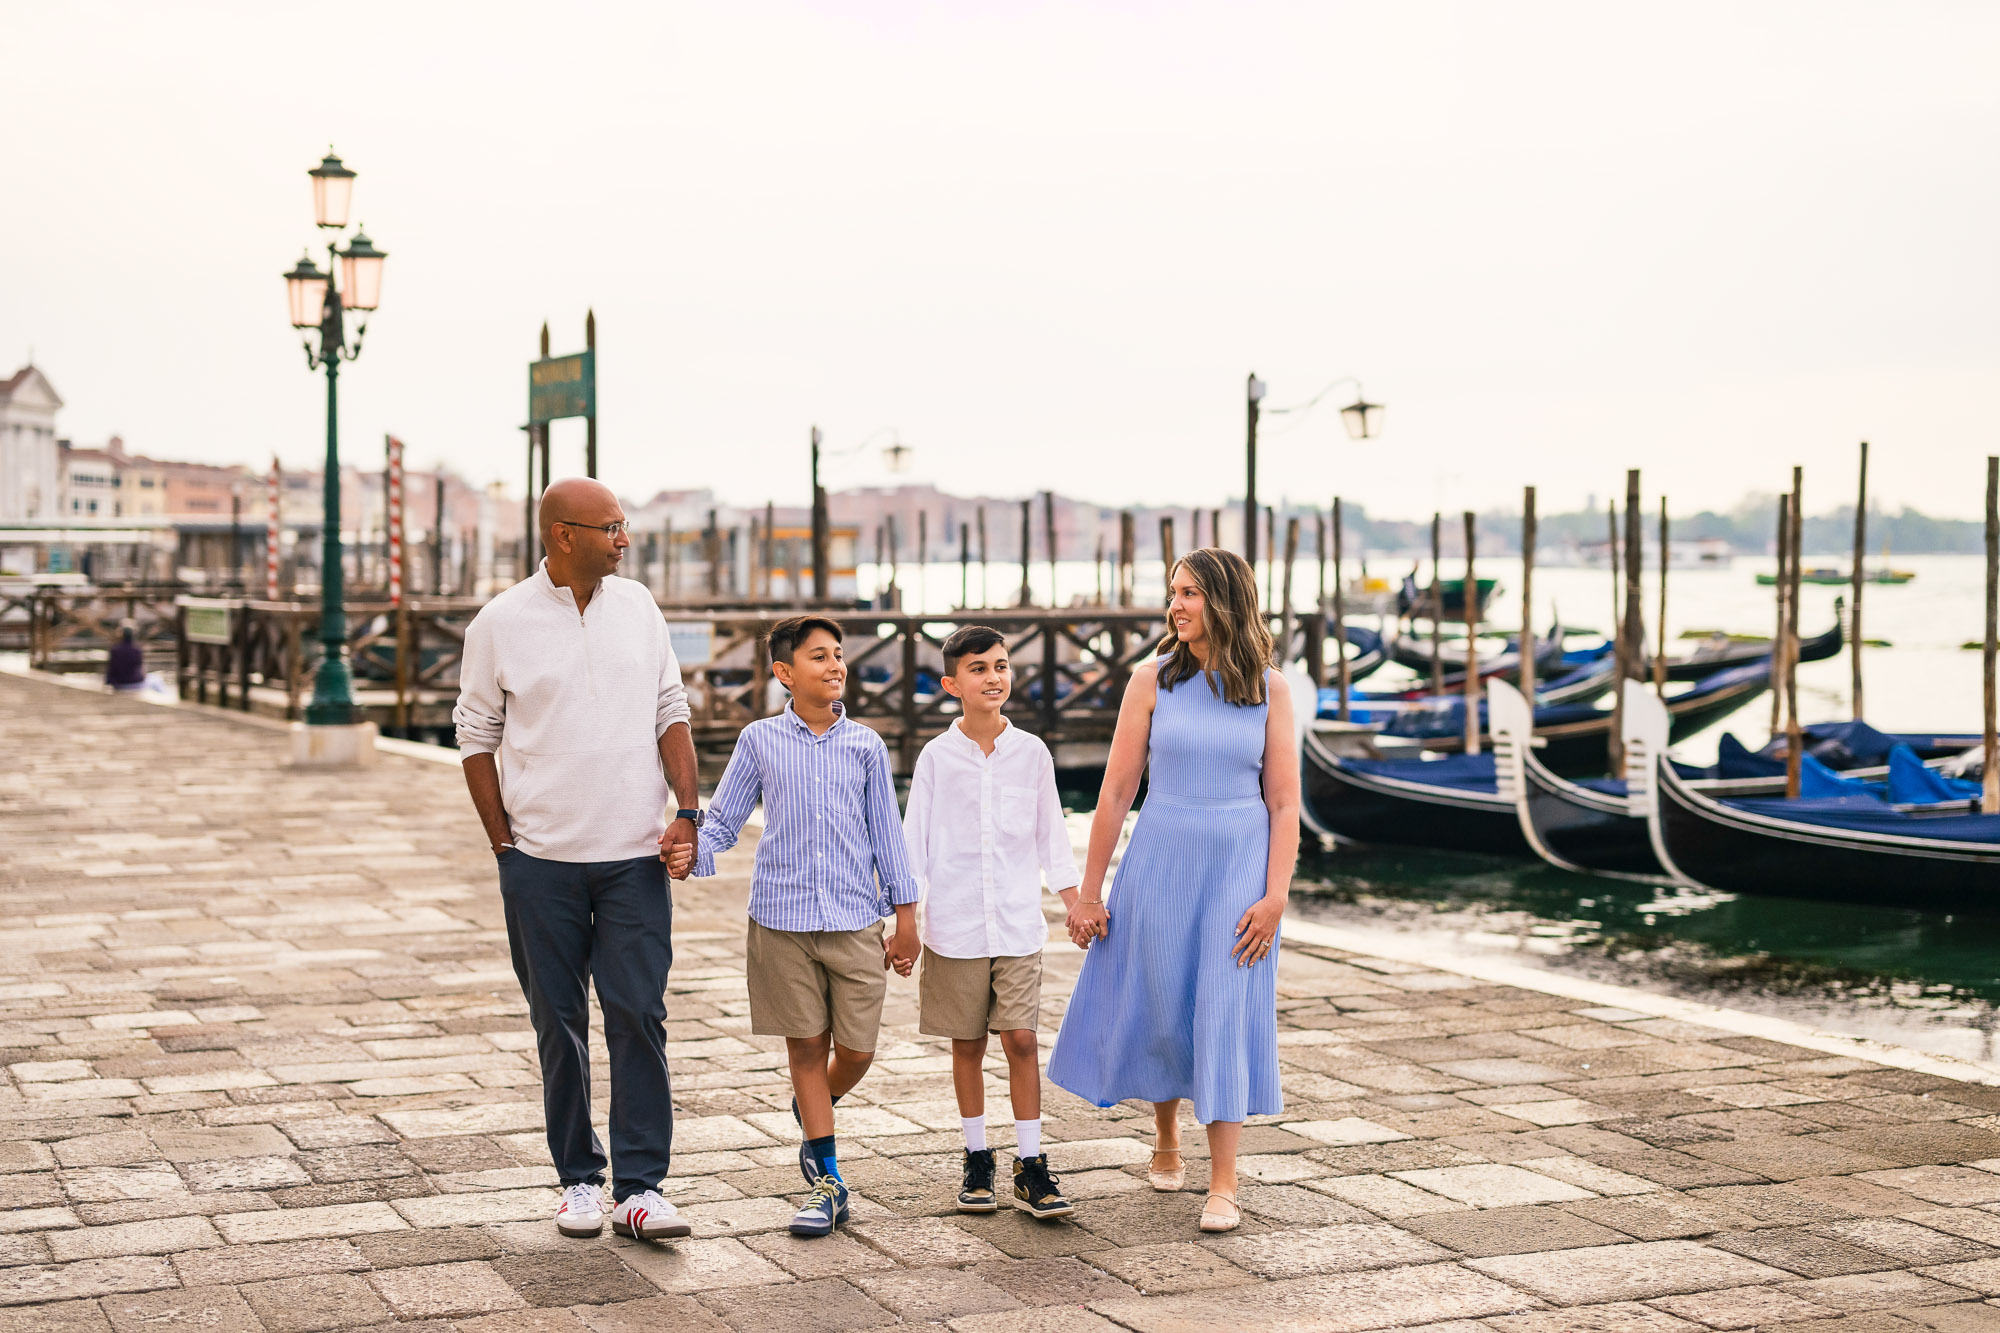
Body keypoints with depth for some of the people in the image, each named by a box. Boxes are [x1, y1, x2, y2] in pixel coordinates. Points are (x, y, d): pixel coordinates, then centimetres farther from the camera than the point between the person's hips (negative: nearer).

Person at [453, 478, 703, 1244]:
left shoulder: (637, 607, 5)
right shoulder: (501, 623, -3)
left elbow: (671, 715, 9)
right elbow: (476, 736, 4)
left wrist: (688, 813, -1)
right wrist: (503, 842, -1)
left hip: (636, 856, 1)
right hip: (541, 860, -1)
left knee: (639, 1015, -4)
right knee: (559, 1023, 8)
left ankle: (641, 1188, 1)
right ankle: (578, 1178, 20)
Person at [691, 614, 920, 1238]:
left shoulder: (865, 744, 4)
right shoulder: (760, 740, 2)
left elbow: (886, 831, 8)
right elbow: (724, 818, 6)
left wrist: (905, 916, 7)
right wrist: (693, 851, -16)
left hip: (855, 921, 1)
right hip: (783, 918, -1)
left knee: (856, 1050, 2)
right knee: (806, 1045, 6)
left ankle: (812, 1115, 36)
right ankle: (828, 1182, 15)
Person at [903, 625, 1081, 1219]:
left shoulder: (1031, 752, 3)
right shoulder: (937, 756, -2)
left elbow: (1051, 836, 11)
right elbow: (914, 841, 1)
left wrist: (1078, 903, 8)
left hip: (1017, 924, 1)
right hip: (954, 925, 0)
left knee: (1021, 1039, -4)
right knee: (968, 1044, 8)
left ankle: (1030, 1167, 4)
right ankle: (977, 1160, 21)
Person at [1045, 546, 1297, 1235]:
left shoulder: (1269, 688, 0)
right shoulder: (1154, 680, -1)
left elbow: (1285, 803, 0)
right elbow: (1116, 791, 1)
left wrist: (1275, 896, -9)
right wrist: (1089, 892, 0)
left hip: (1239, 867, -1)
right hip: (1160, 860, 1)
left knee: (1226, 1014, -4)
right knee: (1160, 1007, 8)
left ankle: (1223, 1185, 0)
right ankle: (1167, 1137, 35)